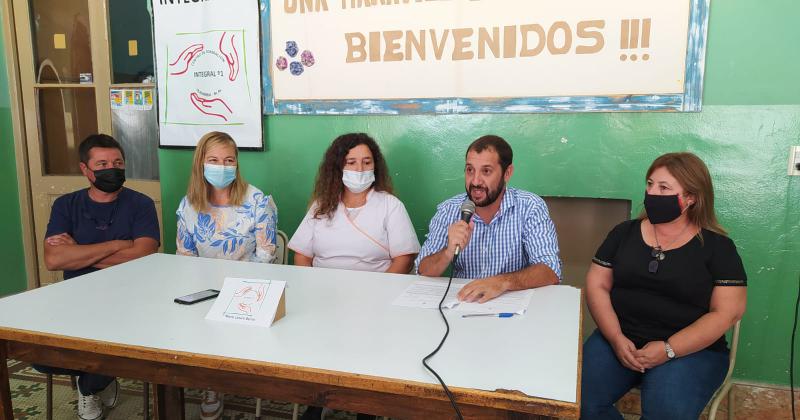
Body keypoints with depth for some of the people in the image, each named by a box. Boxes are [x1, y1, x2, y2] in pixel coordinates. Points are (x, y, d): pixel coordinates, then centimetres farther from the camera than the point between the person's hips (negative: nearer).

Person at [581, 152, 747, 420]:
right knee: (578, 398, -20)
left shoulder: (717, 247, 0)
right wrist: (615, 338, -11)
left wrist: (668, 349, -16)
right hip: (619, 339, 3)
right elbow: (597, 286, 4)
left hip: (691, 349, -2)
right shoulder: (625, 232, 8)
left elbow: (727, 313, -6)